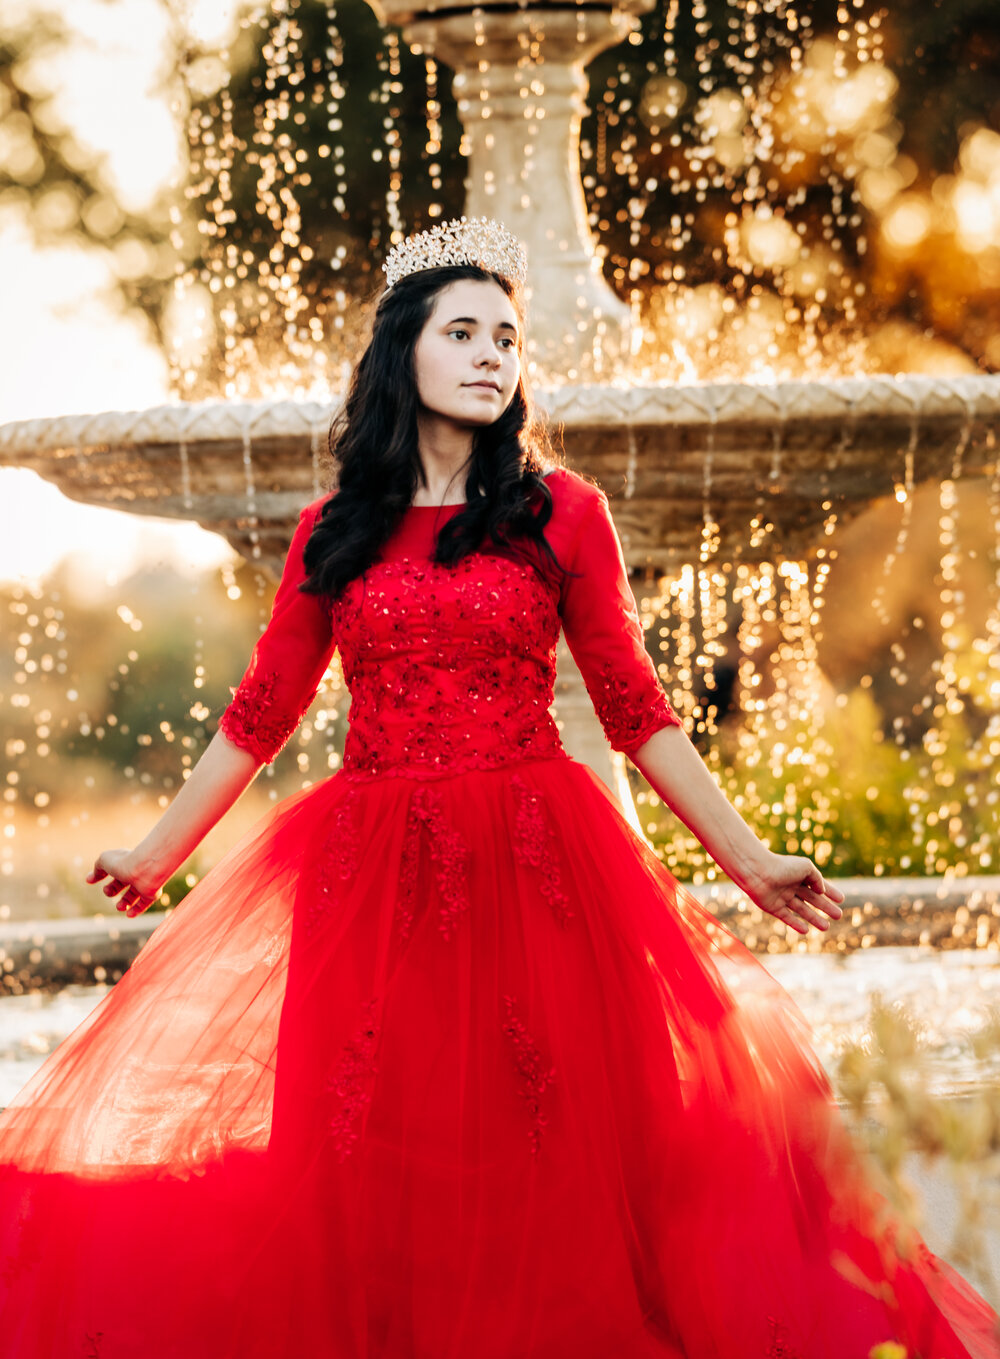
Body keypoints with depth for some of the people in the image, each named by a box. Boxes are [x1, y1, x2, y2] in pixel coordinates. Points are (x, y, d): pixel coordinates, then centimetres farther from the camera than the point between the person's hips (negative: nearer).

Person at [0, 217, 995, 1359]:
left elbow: (634, 707, 4)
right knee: (369, 1170, 4)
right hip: (369, 876, 2)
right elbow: (261, 711, 14)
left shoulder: (561, 512, 3)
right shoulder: (334, 534, 8)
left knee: (546, 1168, -1)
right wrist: (157, 851, 18)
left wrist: (747, 857, 1)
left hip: (536, 867, -1)